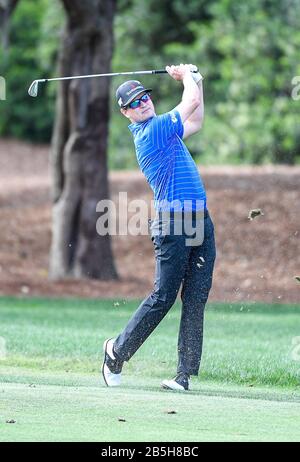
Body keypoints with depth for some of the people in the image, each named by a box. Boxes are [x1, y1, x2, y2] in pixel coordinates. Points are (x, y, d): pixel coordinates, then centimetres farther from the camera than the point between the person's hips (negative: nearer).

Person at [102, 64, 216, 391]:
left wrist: (195, 79, 26)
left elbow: (195, 123, 33)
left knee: (195, 301, 1)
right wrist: (186, 76, 13)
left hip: (201, 222, 8)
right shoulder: (151, 131, -10)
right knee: (163, 298, -7)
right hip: (173, 224, -8)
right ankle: (117, 351, 11)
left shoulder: (161, 130, 18)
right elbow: (192, 102, -5)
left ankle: (186, 374, 0)